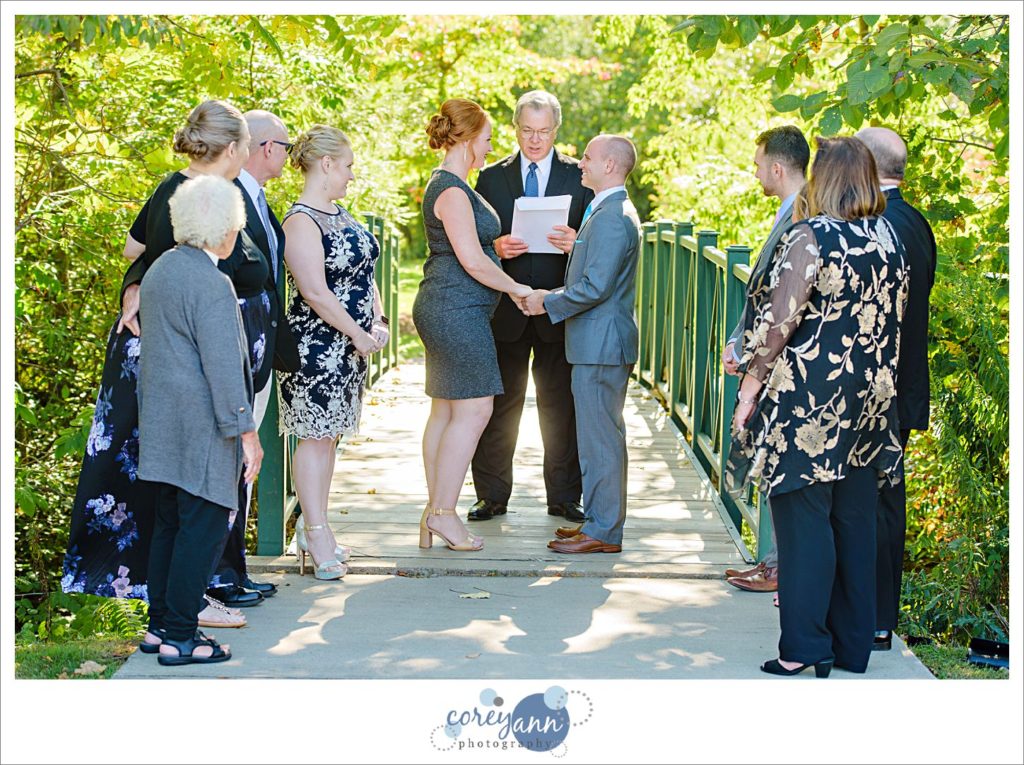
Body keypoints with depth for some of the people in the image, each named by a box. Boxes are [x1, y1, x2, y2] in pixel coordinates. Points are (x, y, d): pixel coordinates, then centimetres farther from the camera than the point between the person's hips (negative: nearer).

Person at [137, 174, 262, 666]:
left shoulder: (160, 270, 11)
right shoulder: (212, 284, -18)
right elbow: (224, 367, -20)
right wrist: (245, 431, -15)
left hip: (162, 423, 9)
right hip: (201, 429, -9)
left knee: (170, 524, 15)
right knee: (203, 528, -3)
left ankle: (160, 624, 22)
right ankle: (179, 637, -1)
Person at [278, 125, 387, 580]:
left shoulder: (339, 214, 13)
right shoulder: (301, 222, -15)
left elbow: (363, 271, 18)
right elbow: (315, 292, -21)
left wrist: (377, 321, 3)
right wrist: (358, 334, -15)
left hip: (350, 345, 9)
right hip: (316, 345, -9)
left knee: (330, 434, 12)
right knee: (314, 435, -4)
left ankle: (314, 529, 19)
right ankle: (316, 535, 0)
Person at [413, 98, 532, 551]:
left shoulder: (448, 186, 17)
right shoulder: (452, 191, -15)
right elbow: (473, 262, -17)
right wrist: (516, 288, -6)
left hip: (444, 309, 11)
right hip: (458, 309, -11)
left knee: (445, 410, 10)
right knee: (473, 408, -8)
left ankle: (435, 511, 14)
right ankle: (443, 512, -5)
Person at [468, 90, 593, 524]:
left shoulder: (580, 177, 6)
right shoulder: (491, 178, 8)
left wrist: (576, 243, -18)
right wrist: (496, 247, -14)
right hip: (505, 309, 1)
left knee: (561, 406, 4)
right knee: (499, 405, 5)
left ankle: (563, 497, 14)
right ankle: (492, 496, 14)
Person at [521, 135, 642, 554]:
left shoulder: (610, 217, -18)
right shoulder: (614, 211, 16)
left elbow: (595, 286, -23)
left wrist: (548, 303, -12)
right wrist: (552, 296, 14)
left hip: (600, 345, -11)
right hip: (600, 343, 11)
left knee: (599, 437, -6)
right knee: (604, 436, 15)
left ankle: (603, 531, -1)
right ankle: (602, 520, 22)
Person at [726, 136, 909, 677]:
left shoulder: (812, 236, -13)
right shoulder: (888, 238, 7)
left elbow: (780, 319, -15)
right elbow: (892, 319, 14)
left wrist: (752, 383, -8)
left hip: (810, 399, -7)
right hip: (870, 401, 7)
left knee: (804, 519, -1)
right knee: (854, 520, 12)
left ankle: (804, 647, 2)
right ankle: (852, 646, 19)